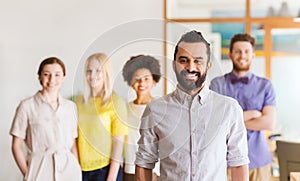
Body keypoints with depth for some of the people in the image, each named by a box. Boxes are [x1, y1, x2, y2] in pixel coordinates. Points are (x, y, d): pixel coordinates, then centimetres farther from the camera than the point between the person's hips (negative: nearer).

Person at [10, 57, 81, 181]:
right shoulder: (27, 106, -3)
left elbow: (73, 143, 10)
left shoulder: (70, 106, 7)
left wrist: (77, 170, 2)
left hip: (68, 170, 3)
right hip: (40, 170, -3)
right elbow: (16, 146, -1)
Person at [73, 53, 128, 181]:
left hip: (105, 169, -3)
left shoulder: (116, 103, -6)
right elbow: (74, 138, 12)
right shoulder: (79, 101, 6)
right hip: (81, 169, 3)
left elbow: (118, 142, -8)